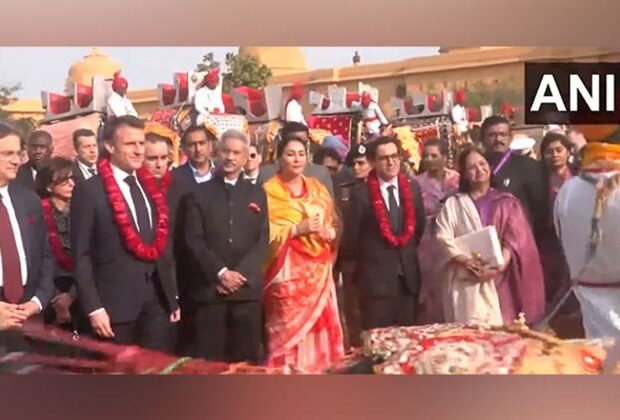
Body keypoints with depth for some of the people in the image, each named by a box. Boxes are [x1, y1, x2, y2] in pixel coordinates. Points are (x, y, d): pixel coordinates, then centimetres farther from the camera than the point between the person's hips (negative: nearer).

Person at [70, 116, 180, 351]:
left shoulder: (151, 188, 11)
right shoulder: (89, 191, -7)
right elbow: (81, 256, -8)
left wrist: (173, 296, 13)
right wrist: (93, 308, -13)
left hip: (158, 298, 5)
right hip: (116, 302, -5)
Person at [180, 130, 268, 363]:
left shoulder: (257, 193, 14)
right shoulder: (199, 193, 7)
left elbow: (263, 239, 5)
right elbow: (193, 240, -1)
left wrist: (241, 273, -8)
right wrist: (220, 272, -12)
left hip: (247, 287, 2)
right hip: (209, 287, -1)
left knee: (247, 358, 3)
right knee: (210, 359, 0)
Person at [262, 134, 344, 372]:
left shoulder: (317, 188, 15)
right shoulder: (269, 191, -1)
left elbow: (332, 224, 18)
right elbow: (265, 234, -7)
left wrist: (329, 232, -4)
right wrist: (297, 229, -17)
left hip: (318, 270, 5)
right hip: (288, 272, -5)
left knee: (320, 328, 3)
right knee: (288, 330, -8)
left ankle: (320, 367, 13)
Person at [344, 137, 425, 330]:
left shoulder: (413, 188, 5)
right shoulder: (362, 194, -9)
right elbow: (351, 236, -3)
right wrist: (367, 260, 6)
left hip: (409, 274, 4)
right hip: (376, 276, -4)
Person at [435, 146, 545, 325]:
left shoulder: (507, 203, 13)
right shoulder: (452, 205, 13)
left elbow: (515, 240, 1)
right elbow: (444, 238, 0)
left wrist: (497, 267, -14)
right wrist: (465, 262, -17)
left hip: (500, 280, 1)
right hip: (466, 281, 0)